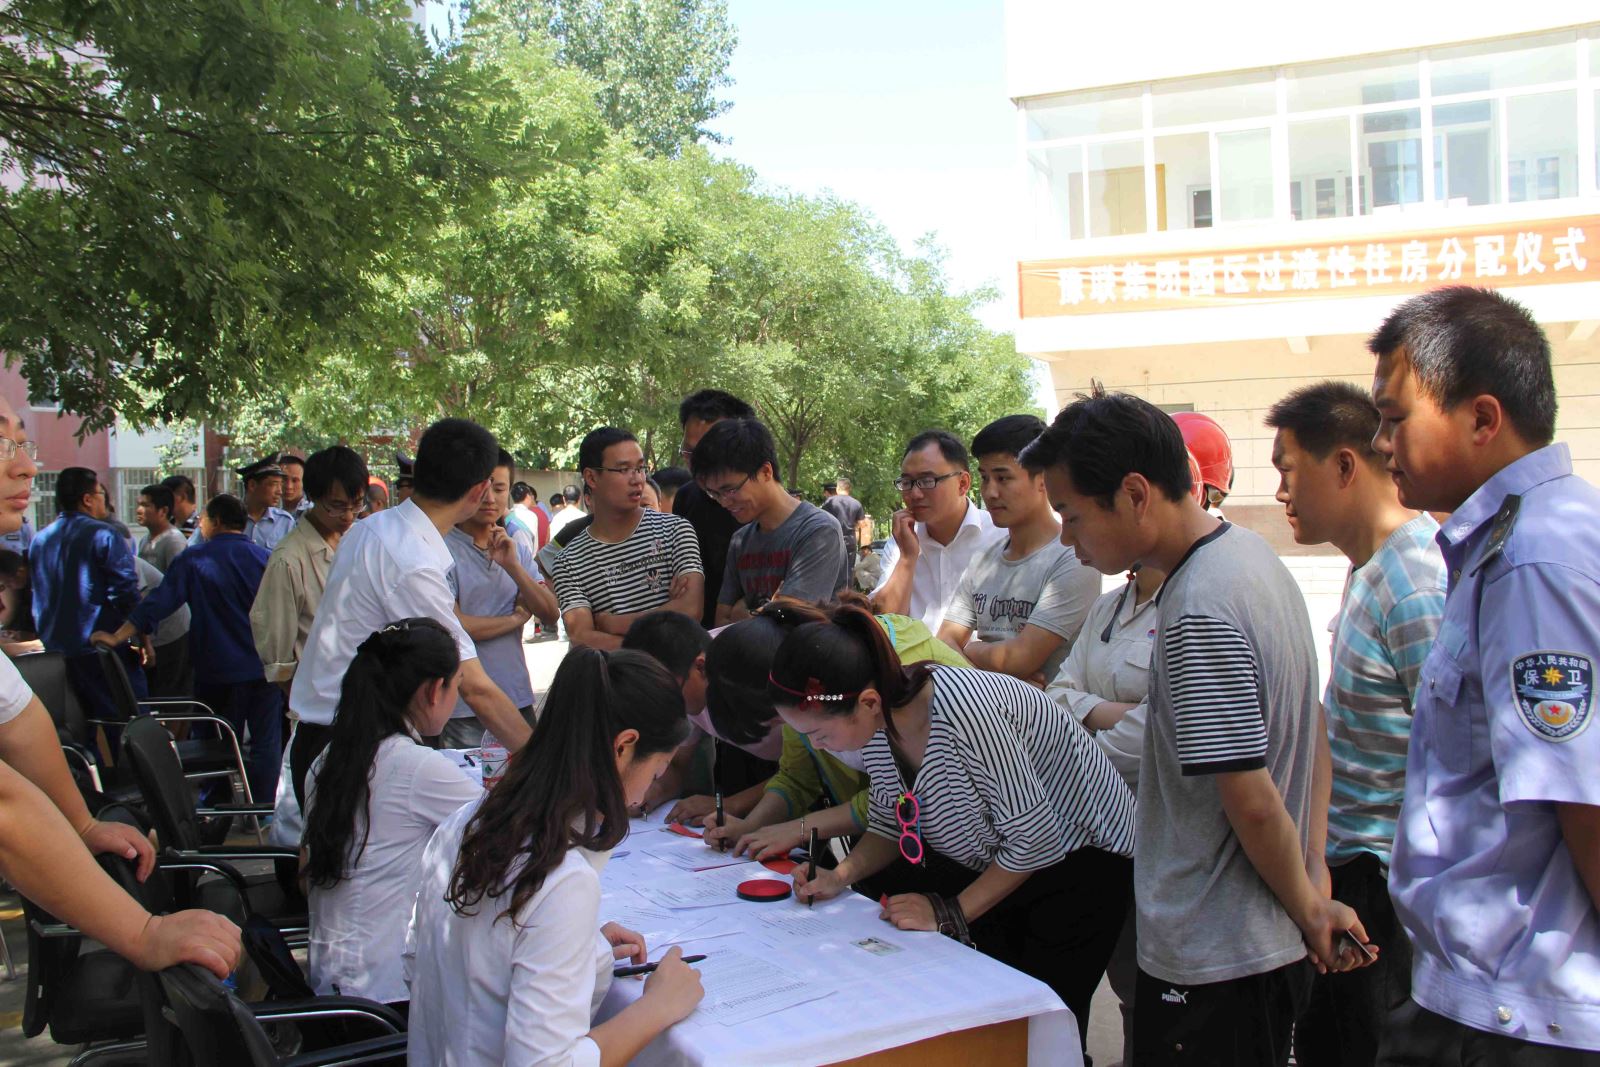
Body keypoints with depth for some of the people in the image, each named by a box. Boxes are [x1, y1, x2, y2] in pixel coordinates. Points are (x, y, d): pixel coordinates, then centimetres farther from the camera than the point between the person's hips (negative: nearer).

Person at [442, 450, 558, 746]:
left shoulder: (519, 551, 12)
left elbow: (550, 615, 3)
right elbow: (453, 625, -15)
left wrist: (512, 566, -11)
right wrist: (517, 617, 0)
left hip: (518, 699, 5)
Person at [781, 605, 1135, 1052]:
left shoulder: (963, 711, -36)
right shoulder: (874, 719, -12)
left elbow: (1036, 839, -28)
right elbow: (890, 824, 5)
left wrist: (951, 914, -21)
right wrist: (840, 876, -12)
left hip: (1079, 858, -7)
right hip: (992, 863, 7)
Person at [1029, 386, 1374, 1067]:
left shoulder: (1198, 615, -24)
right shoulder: (1249, 552, 7)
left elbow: (1252, 801, -23)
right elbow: (1310, 735, 14)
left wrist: (1308, 908, -7)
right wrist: (1314, 884, 14)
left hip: (1211, 963, -10)